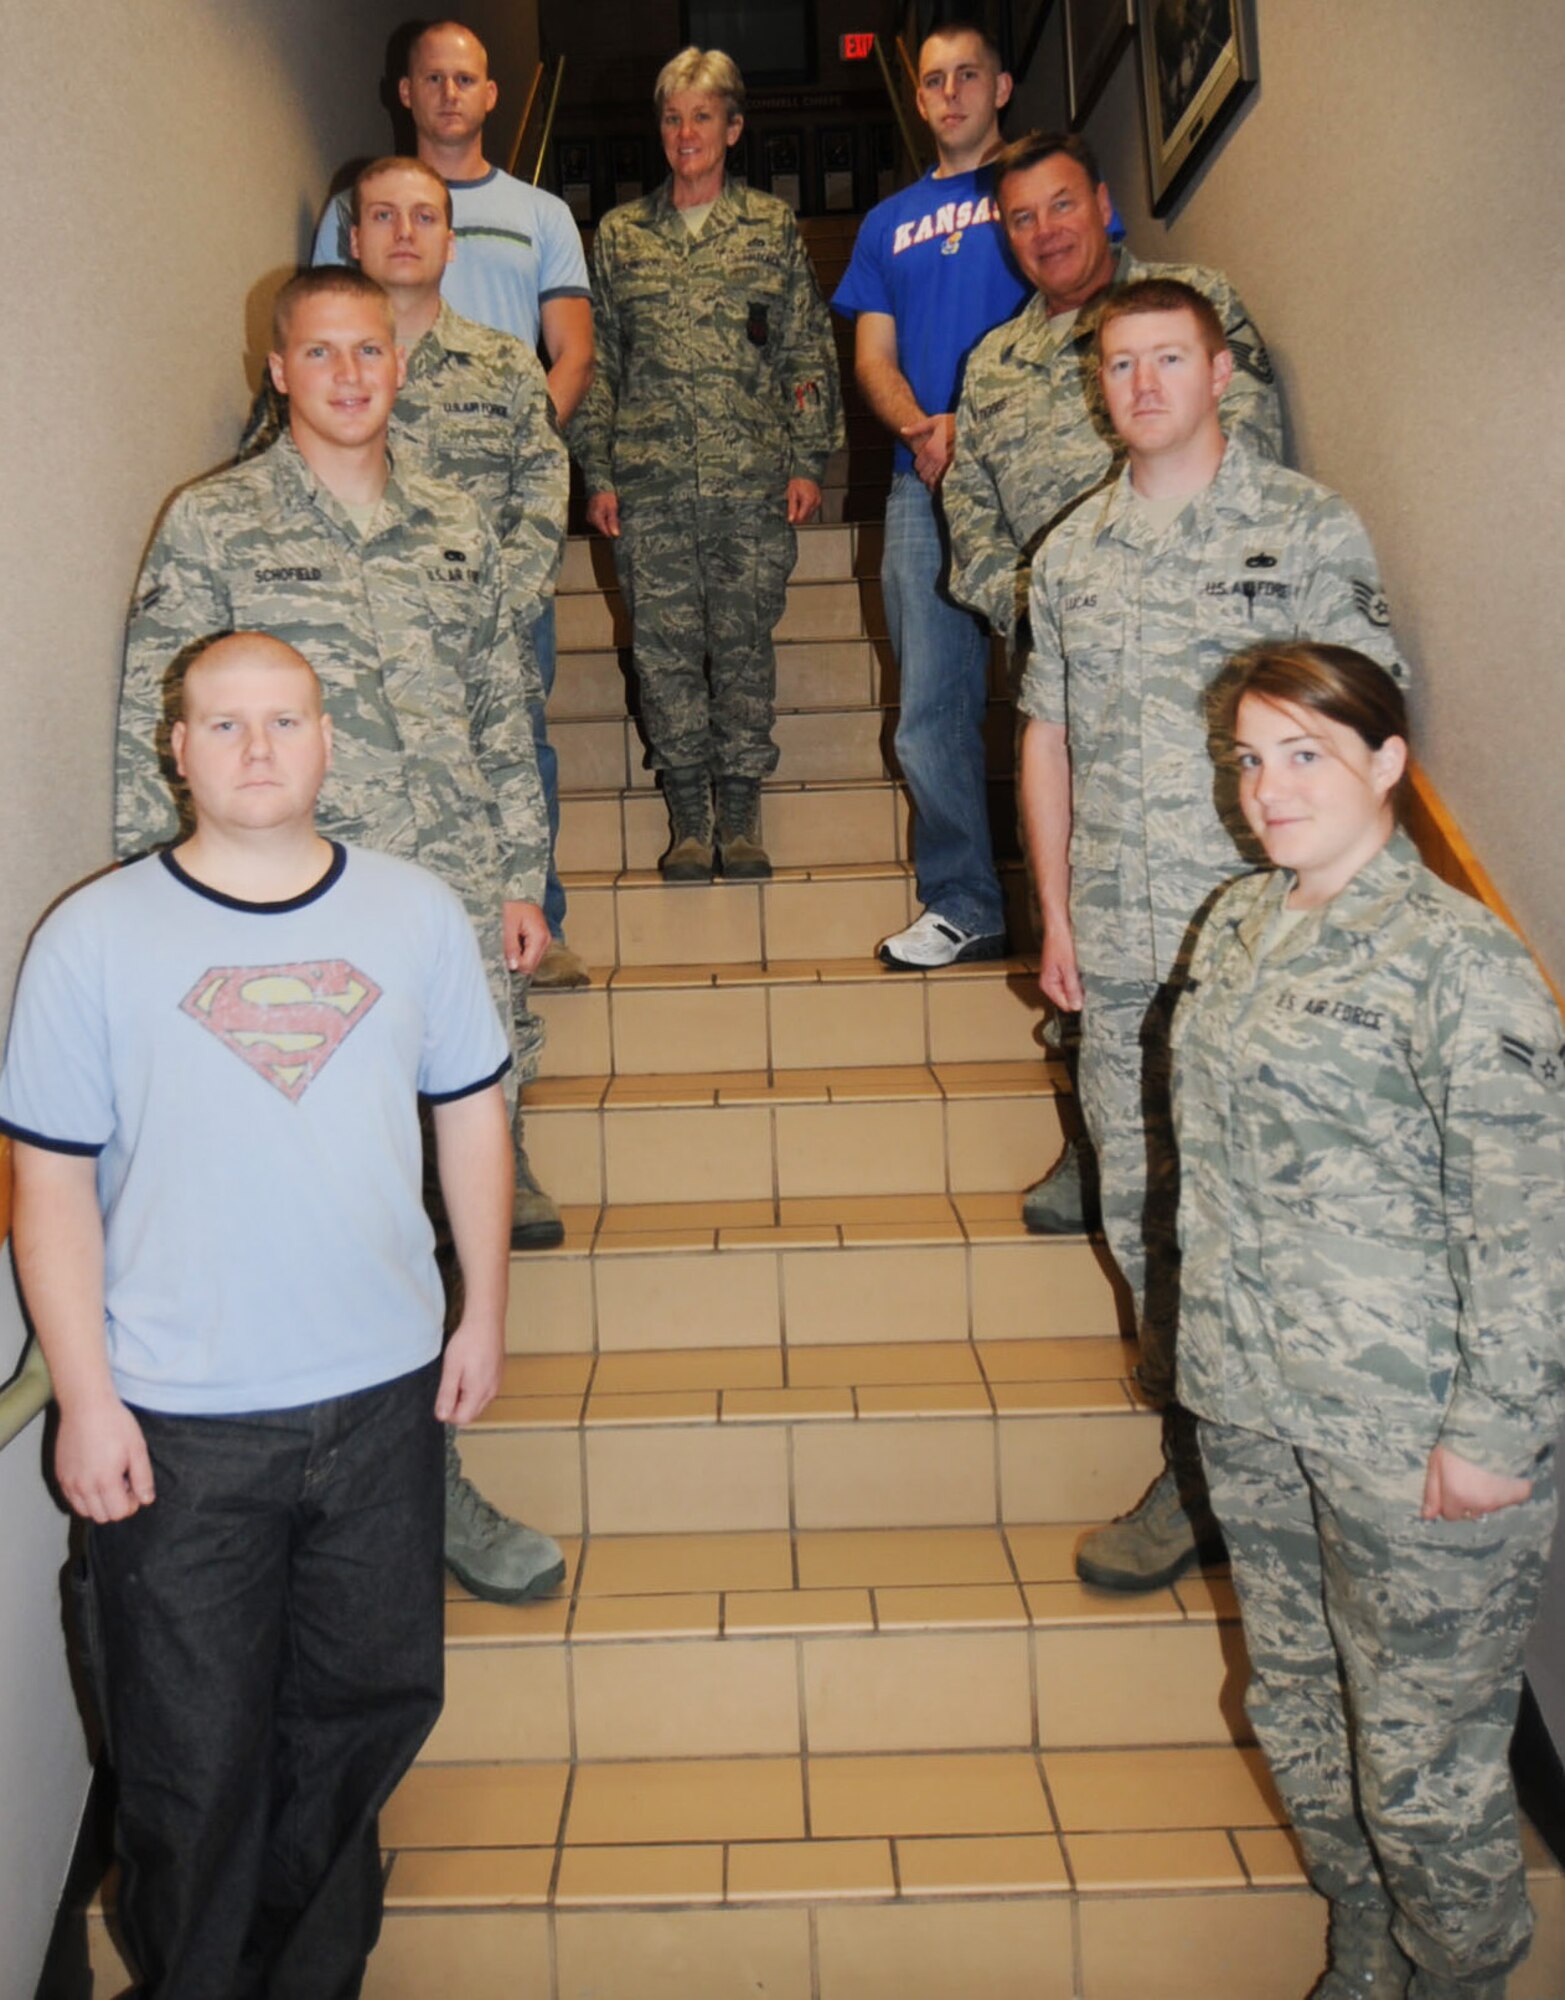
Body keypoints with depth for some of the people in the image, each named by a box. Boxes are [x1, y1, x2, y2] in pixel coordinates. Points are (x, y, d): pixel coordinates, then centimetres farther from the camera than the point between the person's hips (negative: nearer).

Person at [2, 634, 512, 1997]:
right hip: (178, 1424, -3)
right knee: (193, 1755, 13)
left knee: (365, 1711, 21)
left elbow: (471, 1115, 7)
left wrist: (484, 1312, 6)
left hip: (383, 1396, 3)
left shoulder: (419, 914, -1)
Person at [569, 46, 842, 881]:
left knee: (745, 643, 1)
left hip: (753, 478, -1)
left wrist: (809, 461, 1)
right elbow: (596, 361, 13)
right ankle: (688, 817, 10)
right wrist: (597, 473, 5)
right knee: (664, 646, 0)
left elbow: (809, 352, 9)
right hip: (648, 481, 1)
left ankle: (741, 812, 11)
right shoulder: (618, 234, 13)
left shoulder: (772, 227, 11)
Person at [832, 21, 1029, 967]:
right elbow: (874, 357, 15)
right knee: (932, 710, 0)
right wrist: (925, 428, -7)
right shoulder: (890, 224, 24)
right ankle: (963, 904, 8)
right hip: (927, 484, 4)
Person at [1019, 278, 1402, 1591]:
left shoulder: (1309, 529, -1)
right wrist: (1056, 917, 11)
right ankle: (1196, 1443, 29)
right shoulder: (1074, 551, 12)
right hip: (1117, 943, 5)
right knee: (1139, 1201, 11)